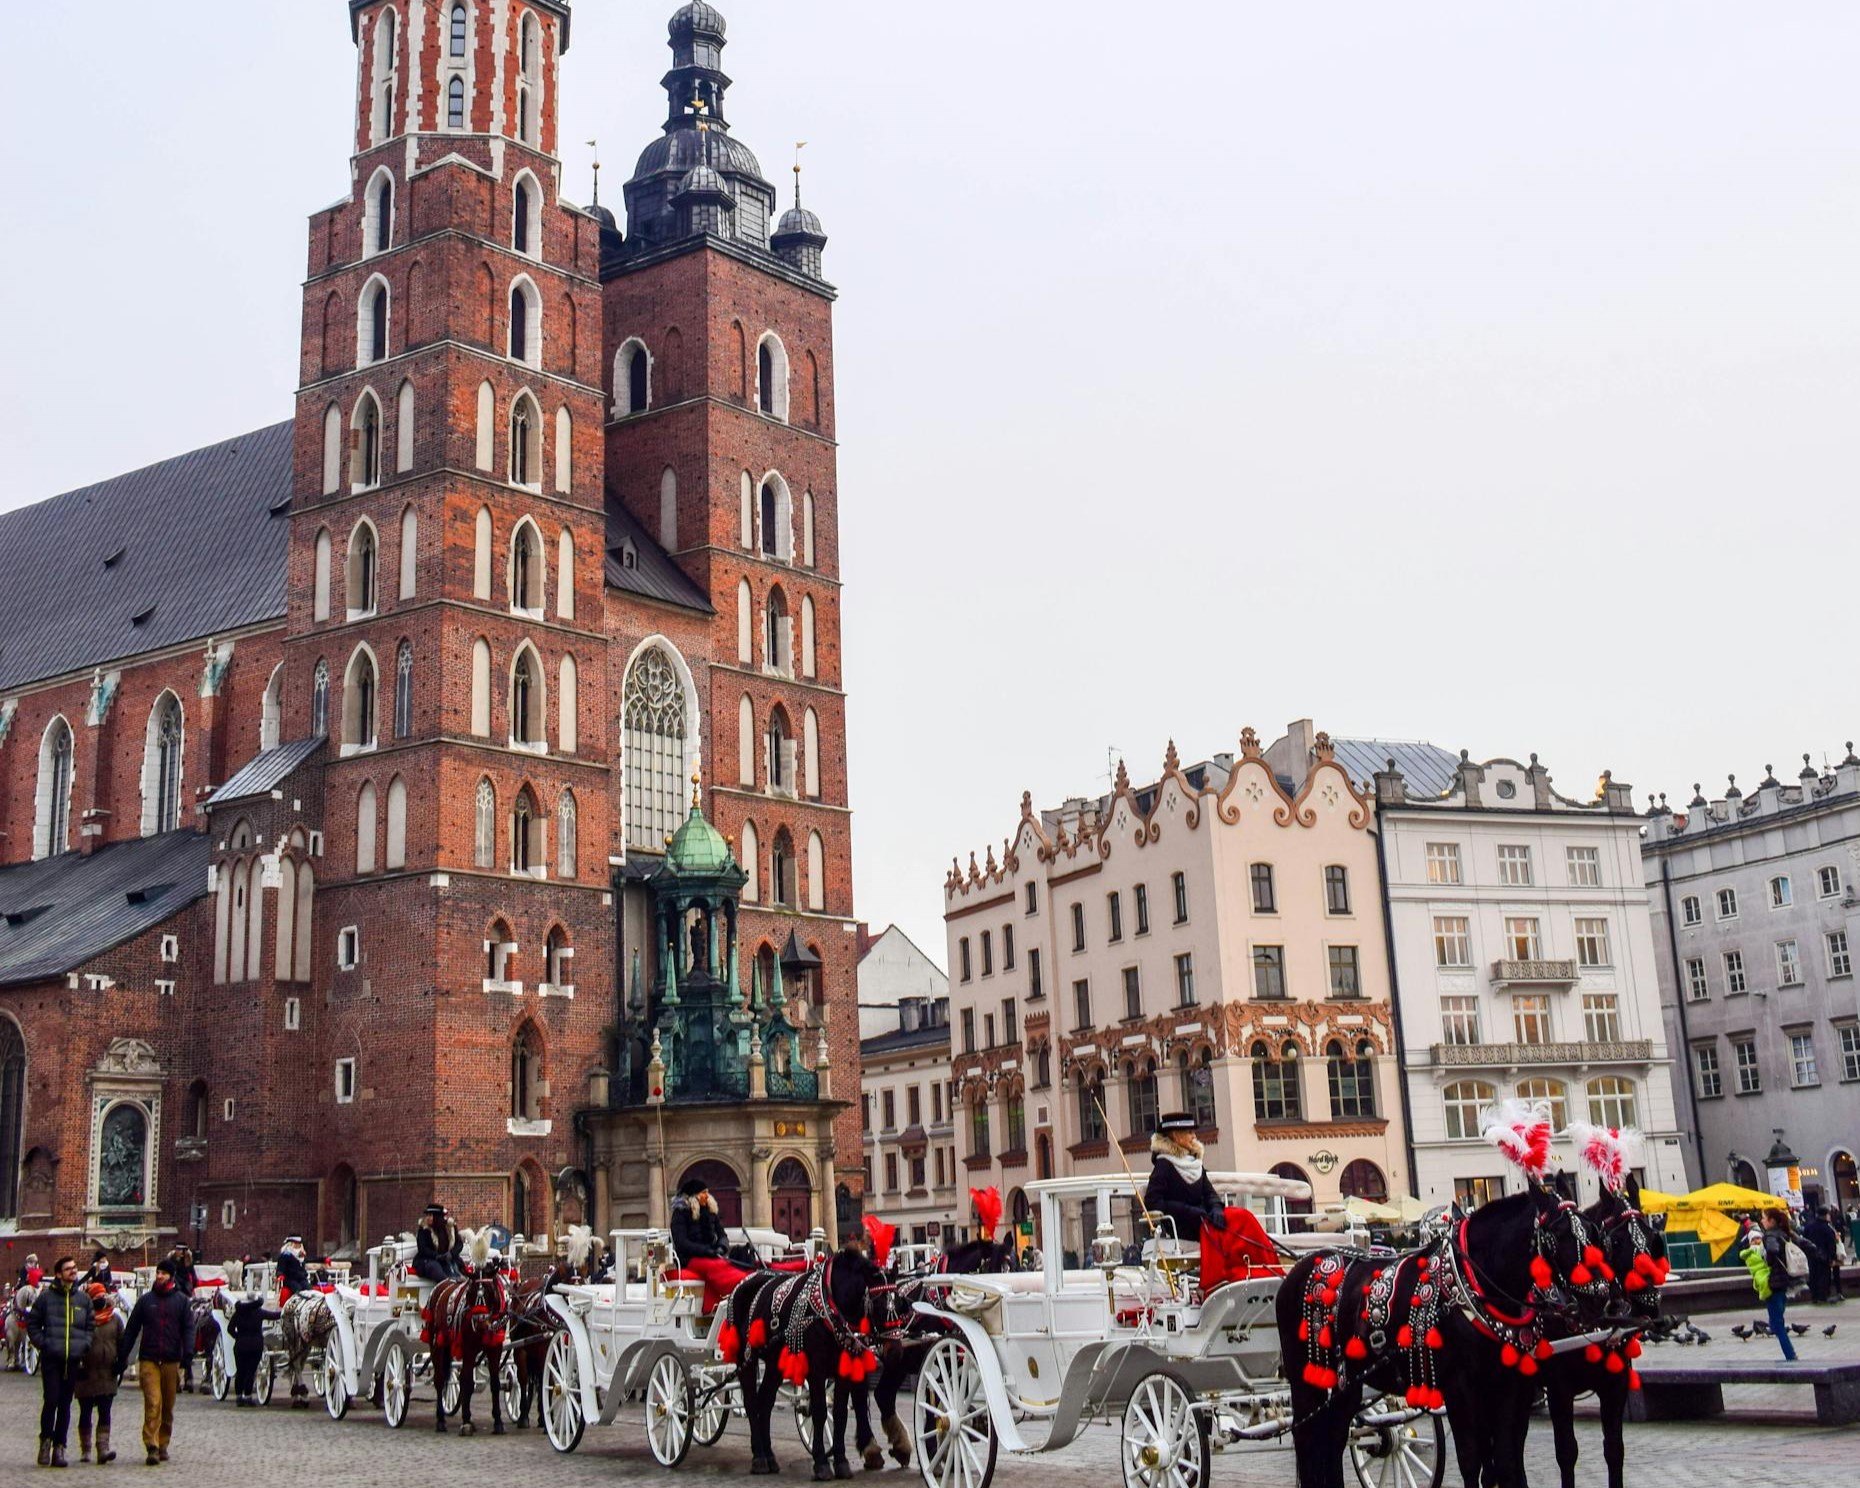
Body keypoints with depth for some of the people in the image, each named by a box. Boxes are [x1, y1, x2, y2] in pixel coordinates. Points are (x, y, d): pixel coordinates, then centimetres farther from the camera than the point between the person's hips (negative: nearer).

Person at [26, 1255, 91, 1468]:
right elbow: (32, 1323, 7)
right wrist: (42, 1344, -3)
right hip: (51, 1359, -3)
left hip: (74, 1360, 3)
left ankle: (59, 1447, 11)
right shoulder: (46, 1297, 1)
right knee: (51, 1400, -9)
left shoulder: (84, 1298, 10)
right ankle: (46, 1441, 9)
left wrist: (84, 1346, 3)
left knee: (65, 1404, 6)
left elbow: (90, 1326, 17)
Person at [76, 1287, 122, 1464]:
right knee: (86, 1413, 9)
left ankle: (103, 1448, -7)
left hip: (108, 1375, 2)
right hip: (86, 1375, -2)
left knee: (105, 1413, -3)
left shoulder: (115, 1320, 8)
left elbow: (122, 1343, 14)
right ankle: (85, 1450, 18)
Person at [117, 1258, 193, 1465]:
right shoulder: (145, 1300, 9)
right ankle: (152, 1447, -16)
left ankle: (163, 1445, 20)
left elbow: (188, 1329, 3)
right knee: (153, 1403, -13)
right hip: (149, 1360, -1)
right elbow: (131, 1329, 11)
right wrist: (122, 1356, 5)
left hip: (171, 1360, 1)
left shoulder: (181, 1301, 7)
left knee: (168, 1406, 8)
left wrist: (187, 1355, -10)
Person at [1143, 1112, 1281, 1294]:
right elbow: (1152, 1202, -15)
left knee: (1243, 1217, -17)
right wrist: (1190, 1211, -20)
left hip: (1201, 1219, 7)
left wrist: (1216, 1209, -12)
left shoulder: (1195, 1162, 17)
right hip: (1180, 1226, -7)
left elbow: (1209, 1193, 12)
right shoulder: (1164, 1165, -6)